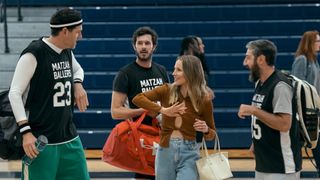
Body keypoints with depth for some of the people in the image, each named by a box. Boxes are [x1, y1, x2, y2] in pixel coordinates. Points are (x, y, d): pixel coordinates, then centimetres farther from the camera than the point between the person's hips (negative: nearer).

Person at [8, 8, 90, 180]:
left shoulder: (67, 52, 8)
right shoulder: (34, 54, -14)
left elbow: (78, 69, 31)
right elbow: (14, 93, -15)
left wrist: (77, 84, 7)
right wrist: (26, 131, -22)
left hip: (69, 138, 8)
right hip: (41, 142, -8)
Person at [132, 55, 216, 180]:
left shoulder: (204, 99, -3)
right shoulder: (167, 91, 0)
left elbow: (211, 134, 6)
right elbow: (137, 98, -12)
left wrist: (205, 129, -17)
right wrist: (163, 110, -18)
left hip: (189, 153, -3)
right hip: (165, 151, 3)